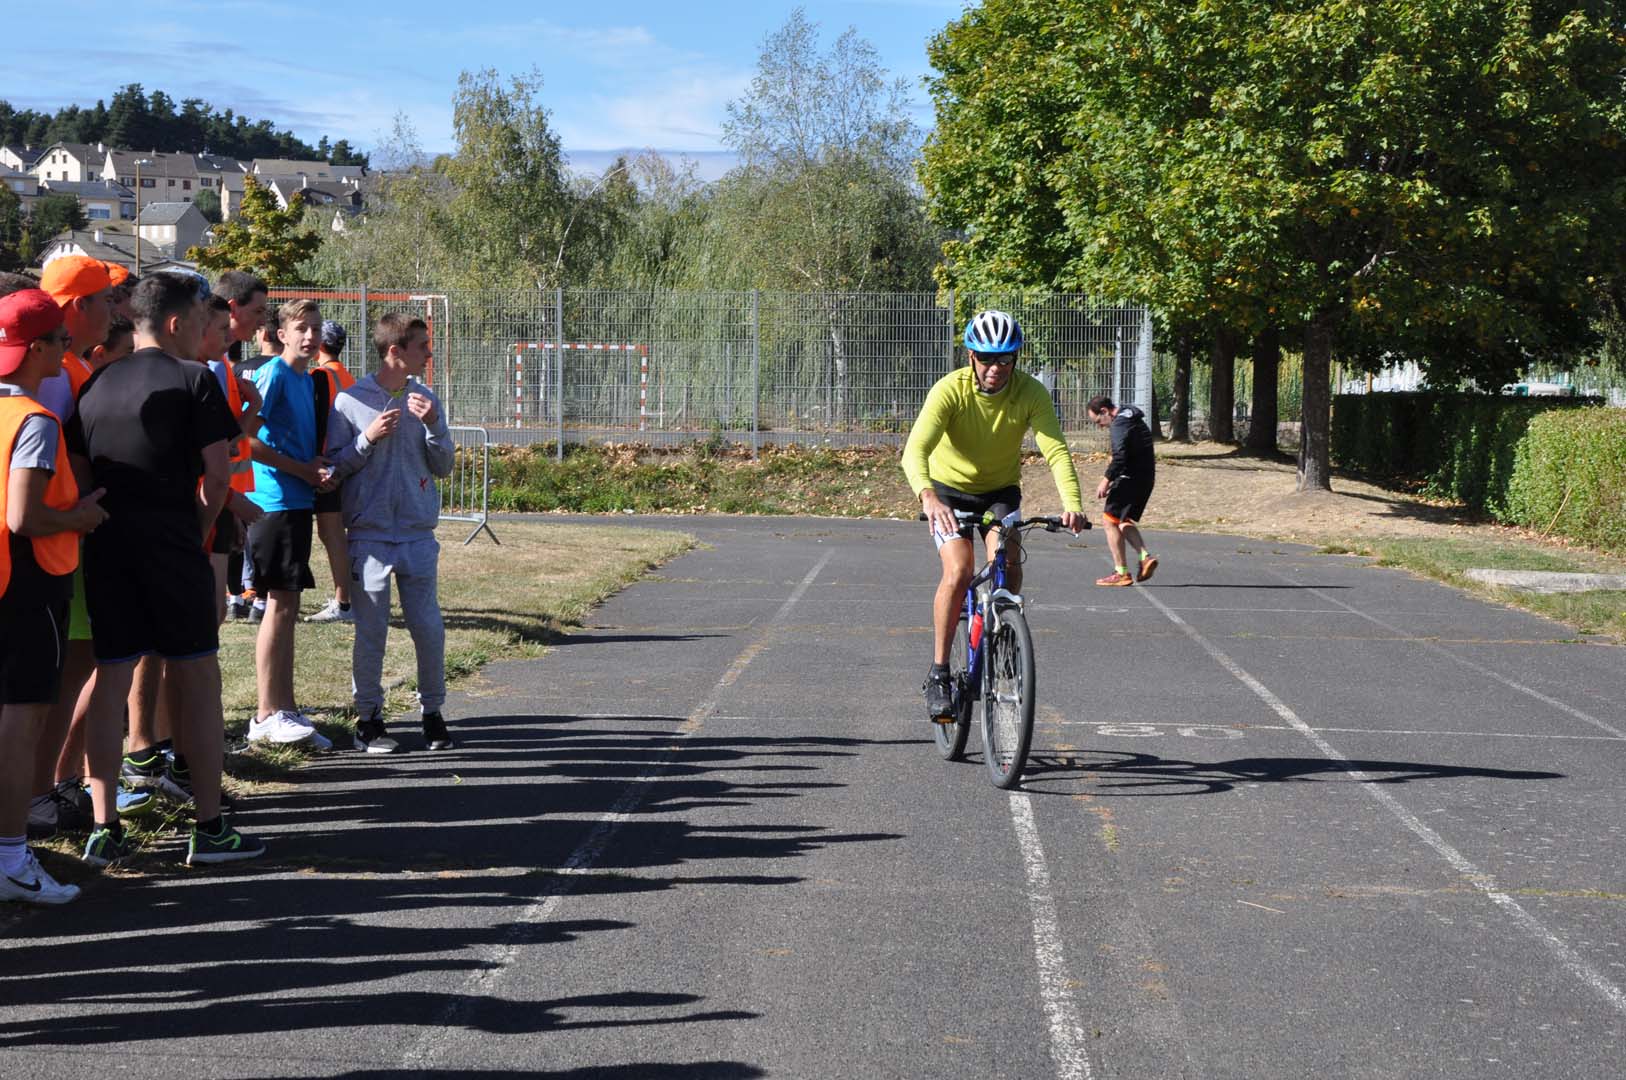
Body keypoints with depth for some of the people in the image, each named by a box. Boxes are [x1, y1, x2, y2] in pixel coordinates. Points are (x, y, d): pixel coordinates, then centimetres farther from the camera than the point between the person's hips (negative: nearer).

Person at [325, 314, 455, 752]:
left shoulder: (426, 400, 8)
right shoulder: (351, 401, -3)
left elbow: (444, 466, 8)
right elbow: (335, 465, -1)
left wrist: (432, 426, -8)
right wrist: (368, 438, -16)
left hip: (418, 534, 3)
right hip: (369, 532, -3)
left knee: (428, 626, 3)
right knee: (371, 630, 1)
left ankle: (433, 711, 17)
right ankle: (369, 716, 12)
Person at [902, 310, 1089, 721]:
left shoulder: (1030, 392, -20)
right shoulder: (950, 390, -25)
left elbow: (1056, 449, -30)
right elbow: (915, 450, -36)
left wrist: (1071, 502, -47)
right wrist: (927, 496, -56)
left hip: (1000, 491, 2)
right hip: (949, 489, -2)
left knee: (1009, 566, -21)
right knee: (959, 572, -23)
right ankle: (938, 673, -10)